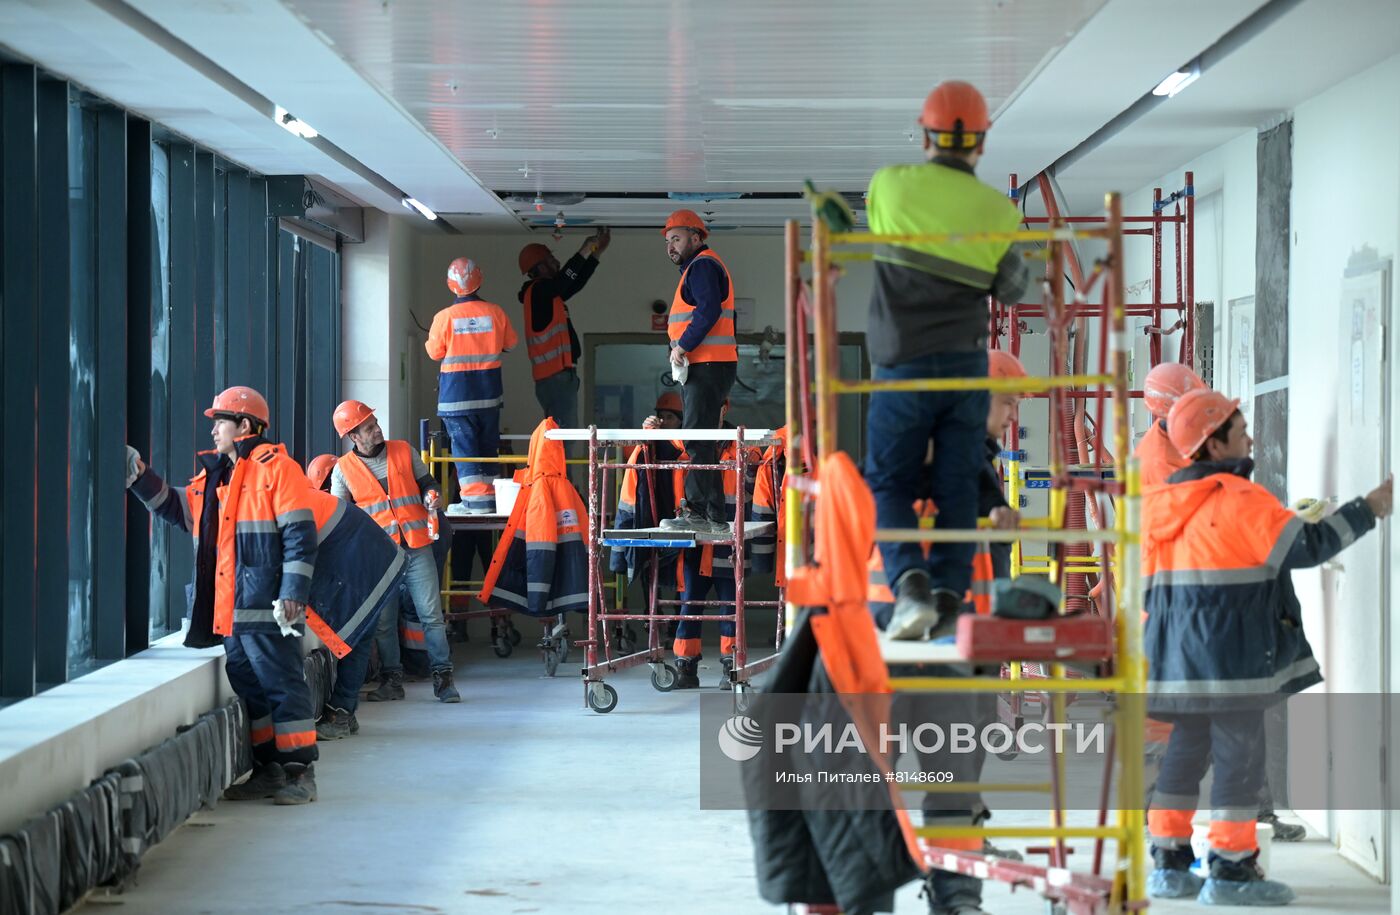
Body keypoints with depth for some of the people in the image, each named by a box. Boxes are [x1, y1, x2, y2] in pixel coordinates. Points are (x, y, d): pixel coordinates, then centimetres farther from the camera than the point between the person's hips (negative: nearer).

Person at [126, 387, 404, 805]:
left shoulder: (275, 468, -8)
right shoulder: (213, 476, 17)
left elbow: (300, 535, -12)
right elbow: (176, 508, 27)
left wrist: (293, 592, -18)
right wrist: (139, 476, 15)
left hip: (265, 609, -9)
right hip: (229, 609, 9)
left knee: (282, 685, -6)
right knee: (248, 687, 12)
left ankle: (299, 773, -2)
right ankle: (268, 770, 20)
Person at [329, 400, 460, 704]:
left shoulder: (404, 451, 6)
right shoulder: (343, 469, 4)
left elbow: (427, 483, 16)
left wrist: (430, 497, -6)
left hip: (417, 549, 0)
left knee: (431, 614, -4)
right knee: (383, 621, 4)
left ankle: (443, 678, 1)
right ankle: (391, 680, 15)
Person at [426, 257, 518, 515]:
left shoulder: (445, 317, -12)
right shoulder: (495, 312, -3)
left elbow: (435, 352, -2)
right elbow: (510, 343, 10)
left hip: (456, 392, -3)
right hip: (488, 390, 3)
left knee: (464, 445, -1)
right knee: (487, 445, 14)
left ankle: (475, 498, -8)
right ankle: (489, 495, 18)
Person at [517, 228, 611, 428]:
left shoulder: (548, 294, 19)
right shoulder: (537, 291, -8)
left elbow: (576, 283, 28)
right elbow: (565, 278, -22)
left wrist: (596, 253, 26)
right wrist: (585, 250, -9)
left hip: (557, 376, 10)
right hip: (556, 376, -10)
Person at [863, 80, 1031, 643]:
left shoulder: (890, 185, -4)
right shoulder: (998, 210, 1)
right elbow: (1011, 290, 13)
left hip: (904, 364, -2)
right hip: (967, 364, 2)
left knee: (888, 484, 5)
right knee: (958, 487, 7)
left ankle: (910, 581, -15)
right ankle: (948, 596, -2)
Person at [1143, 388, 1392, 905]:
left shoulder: (1164, 504, 12)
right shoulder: (1241, 499, -13)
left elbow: (1151, 585, 18)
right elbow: (1307, 547, -14)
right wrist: (1368, 510, -5)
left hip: (1179, 657, 8)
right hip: (1232, 657, -8)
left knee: (1187, 749, 15)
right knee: (1240, 755, -2)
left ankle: (1169, 862, 17)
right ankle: (1231, 869, 0)